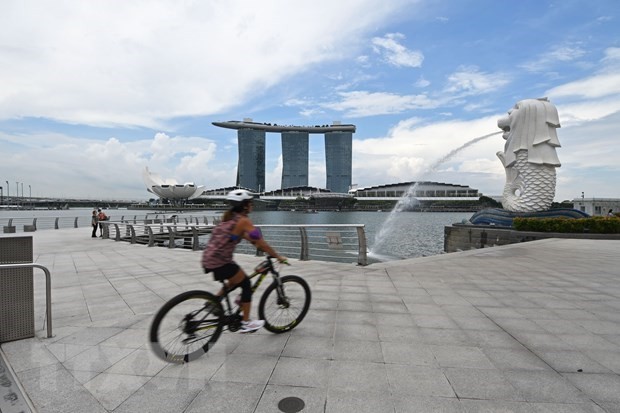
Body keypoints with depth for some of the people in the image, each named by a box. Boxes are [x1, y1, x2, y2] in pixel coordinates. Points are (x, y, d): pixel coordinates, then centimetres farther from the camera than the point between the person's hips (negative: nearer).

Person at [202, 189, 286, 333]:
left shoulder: (229, 217, 13)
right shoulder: (244, 221, -13)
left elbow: (244, 236, 22)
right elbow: (260, 242, -12)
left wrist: (265, 249, 24)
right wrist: (278, 256, -1)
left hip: (209, 259, 9)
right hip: (219, 262, -9)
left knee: (237, 280, 27)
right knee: (246, 284, 7)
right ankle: (246, 323, 16)